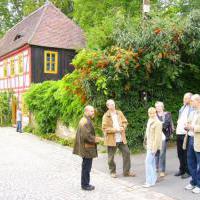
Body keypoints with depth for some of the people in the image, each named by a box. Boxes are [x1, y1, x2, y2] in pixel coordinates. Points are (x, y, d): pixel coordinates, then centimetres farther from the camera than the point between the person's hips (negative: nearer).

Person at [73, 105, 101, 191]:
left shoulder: (84, 120, 15)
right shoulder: (86, 121, -19)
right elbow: (86, 135, -26)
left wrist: (94, 138, 14)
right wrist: (95, 139, -13)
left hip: (85, 148, 11)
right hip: (87, 148, -11)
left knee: (85, 166, 18)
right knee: (87, 167, 0)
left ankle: (84, 183, 28)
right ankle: (85, 185, 11)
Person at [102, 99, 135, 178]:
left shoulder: (119, 113, 7)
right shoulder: (106, 116, -8)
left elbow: (125, 122, 12)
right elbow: (104, 128, -13)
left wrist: (123, 128, -9)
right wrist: (115, 129, -19)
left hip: (121, 138, 4)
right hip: (111, 139, -4)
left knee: (126, 153, 3)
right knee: (111, 157, 5)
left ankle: (126, 171, 16)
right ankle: (112, 172, 25)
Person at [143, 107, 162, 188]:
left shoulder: (157, 123, -15)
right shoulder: (149, 121, 11)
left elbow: (157, 136, -18)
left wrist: (154, 148, -19)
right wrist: (147, 144, 15)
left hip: (153, 145, -8)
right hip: (149, 145, 8)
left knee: (148, 162, -9)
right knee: (152, 162, 13)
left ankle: (150, 181, -4)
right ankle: (153, 179, 22)